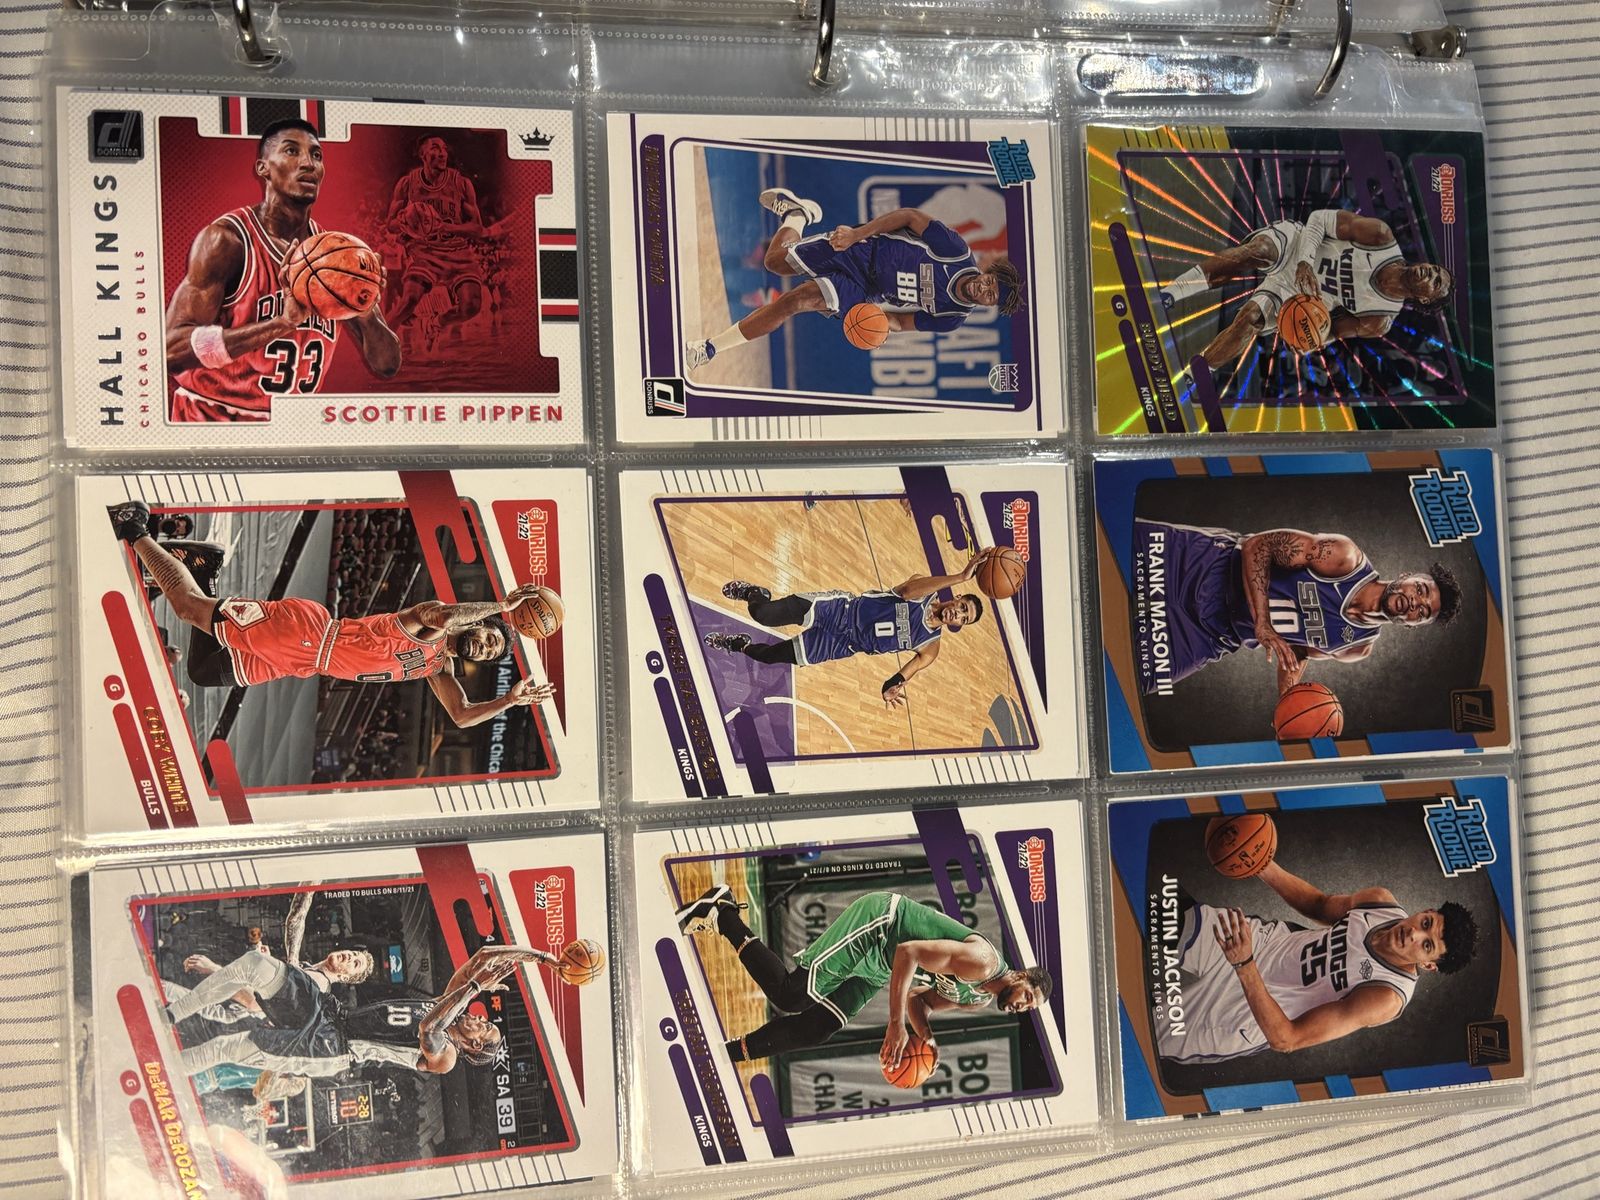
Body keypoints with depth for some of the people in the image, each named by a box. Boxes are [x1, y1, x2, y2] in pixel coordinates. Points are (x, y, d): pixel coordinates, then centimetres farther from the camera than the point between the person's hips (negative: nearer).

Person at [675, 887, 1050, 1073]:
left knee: (817, 1029, 4)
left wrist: (927, 1038, -2)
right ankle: (722, 909, -7)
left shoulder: (980, 1002, 9)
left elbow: (917, 999, 19)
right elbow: (908, 953, -27)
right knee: (792, 996, -17)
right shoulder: (983, 962, -22)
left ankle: (729, 1053, 13)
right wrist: (896, 1024, -27)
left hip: (878, 967, 9)